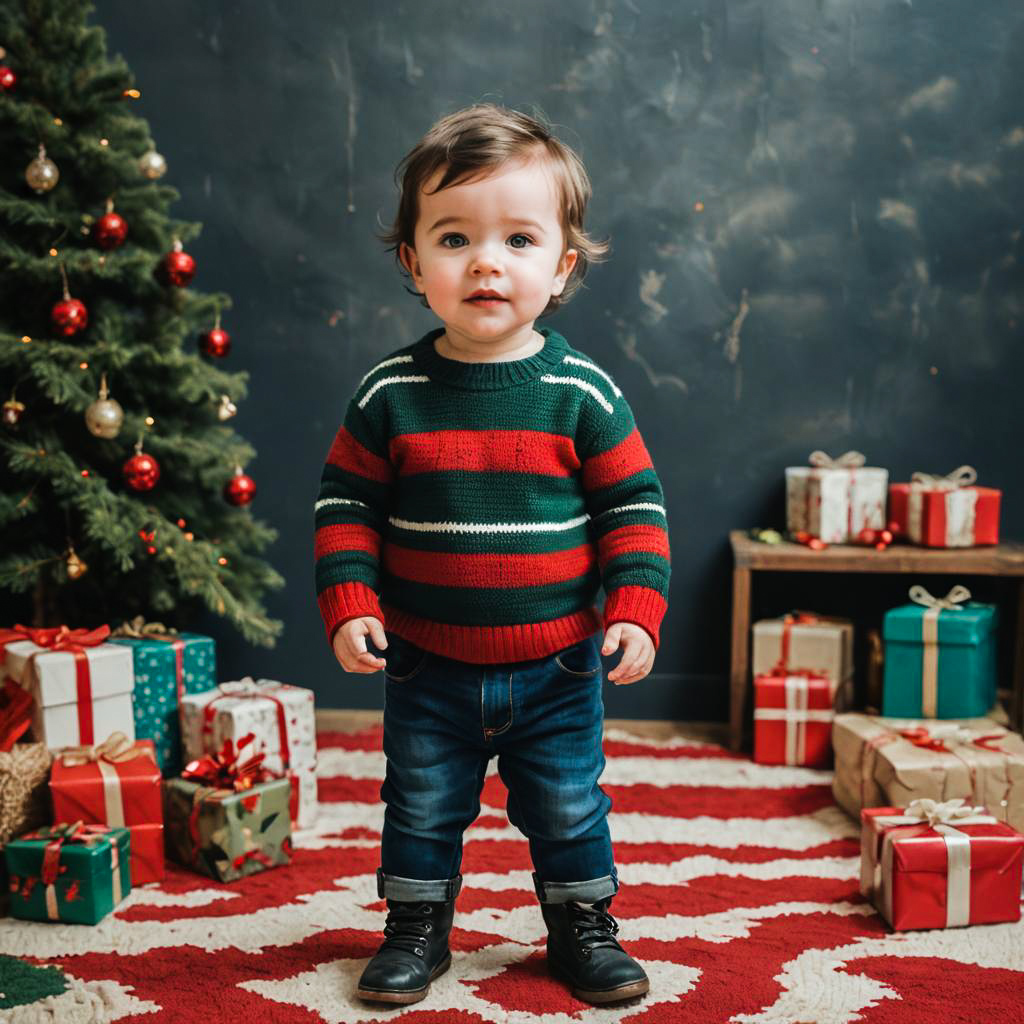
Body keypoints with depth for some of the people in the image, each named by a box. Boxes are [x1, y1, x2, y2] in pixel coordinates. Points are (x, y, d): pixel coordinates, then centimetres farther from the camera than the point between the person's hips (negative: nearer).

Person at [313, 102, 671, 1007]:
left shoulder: (583, 392, -10)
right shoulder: (389, 395, -8)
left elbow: (635, 506, -5)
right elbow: (347, 504, -1)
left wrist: (635, 610, -12)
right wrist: (350, 604, -10)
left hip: (557, 669, 0)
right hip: (427, 669, 1)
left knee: (570, 811, 15)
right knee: (422, 810, 16)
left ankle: (583, 930, 37)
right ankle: (417, 931, 37)